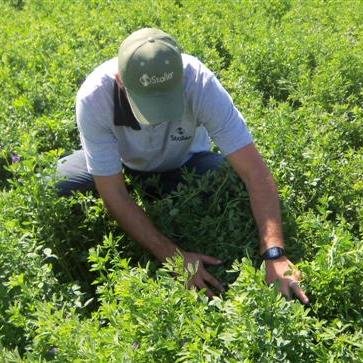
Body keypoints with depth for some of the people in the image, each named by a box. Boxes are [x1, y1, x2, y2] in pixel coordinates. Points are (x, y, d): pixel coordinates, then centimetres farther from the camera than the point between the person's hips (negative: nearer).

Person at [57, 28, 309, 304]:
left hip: (185, 160, 0)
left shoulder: (201, 82, -35)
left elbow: (254, 171, -35)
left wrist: (275, 254, -45)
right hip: (121, 161, 0)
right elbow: (114, 195, -30)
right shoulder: (94, 97, -34)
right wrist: (174, 256, -35)